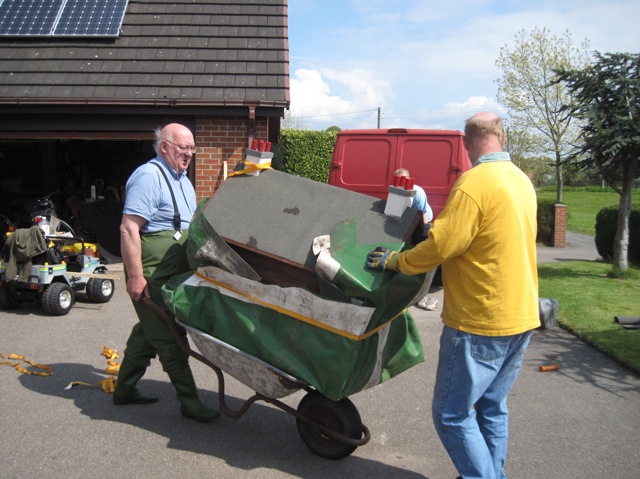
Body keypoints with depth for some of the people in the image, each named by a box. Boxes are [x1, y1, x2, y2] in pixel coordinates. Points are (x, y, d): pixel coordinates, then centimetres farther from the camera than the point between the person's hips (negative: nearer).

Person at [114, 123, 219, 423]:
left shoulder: (182, 179, 16)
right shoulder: (149, 176, -15)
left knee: (149, 330, 19)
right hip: (152, 276, -10)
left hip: (173, 274, 10)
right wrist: (135, 276, -24)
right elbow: (128, 229, -22)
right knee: (169, 339, -1)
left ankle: (125, 389, 34)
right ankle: (189, 401, 9)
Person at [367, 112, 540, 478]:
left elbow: (441, 246, -20)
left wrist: (395, 261, -5)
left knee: (452, 414, 2)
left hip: (480, 323, -9)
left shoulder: (475, 183, -18)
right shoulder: (522, 180, 9)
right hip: (521, 317, 9)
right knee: (493, 407, 21)